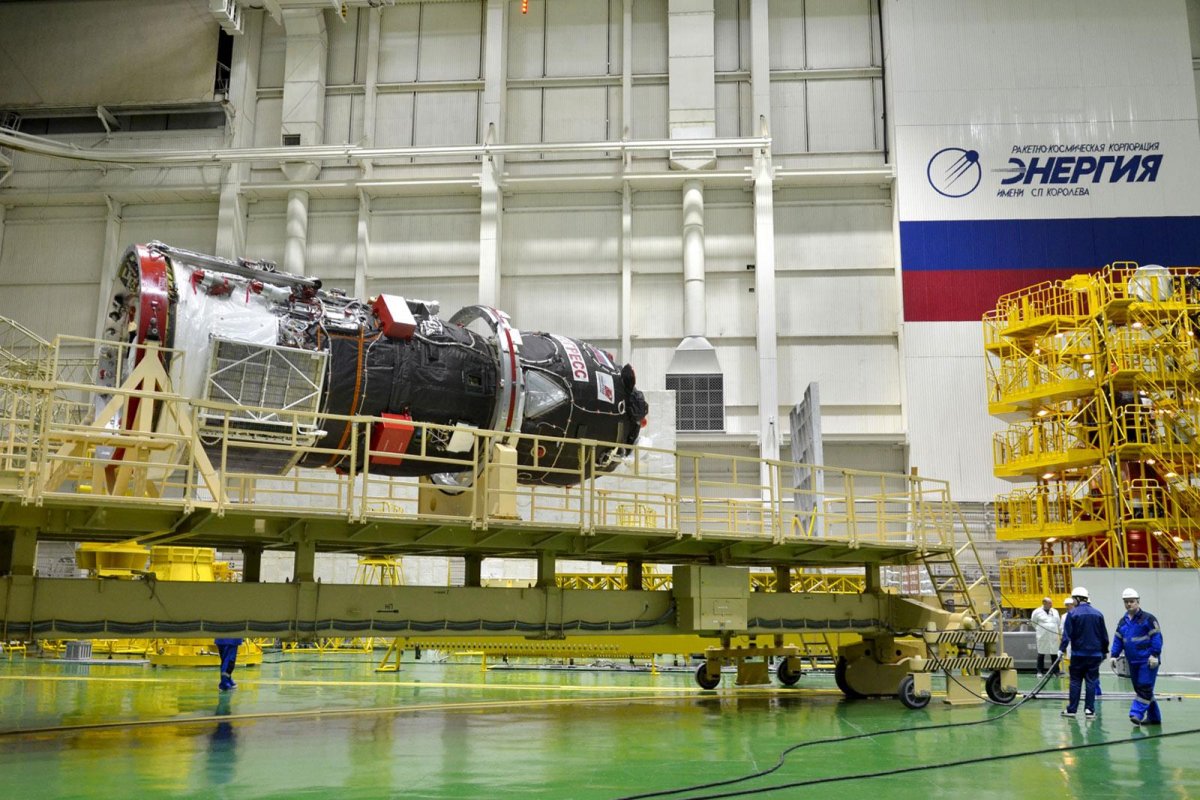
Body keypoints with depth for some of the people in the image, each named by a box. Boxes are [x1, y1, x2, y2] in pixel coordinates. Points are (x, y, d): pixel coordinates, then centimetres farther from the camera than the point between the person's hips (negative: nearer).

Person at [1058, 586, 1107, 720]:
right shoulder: (1098, 614, 3)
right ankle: (1089, 710, 4)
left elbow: (1067, 634, -11)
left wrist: (1062, 649, -7)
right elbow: (1104, 635, 10)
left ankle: (1071, 709, 8)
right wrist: (1104, 652, 19)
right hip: (1095, 654, 2)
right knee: (1091, 682, 6)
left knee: (1075, 681, 6)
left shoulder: (1073, 614, -8)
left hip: (1078, 654, -2)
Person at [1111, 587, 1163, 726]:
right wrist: (1114, 655, 4)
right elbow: (1118, 640, 14)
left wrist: (1155, 655, -17)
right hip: (1133, 661, 7)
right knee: (1139, 688, 10)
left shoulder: (1148, 618, -6)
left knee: (1145, 687, -12)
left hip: (1148, 661, -7)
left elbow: (1157, 637, -11)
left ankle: (1137, 713, -17)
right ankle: (1154, 717, 20)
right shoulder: (1123, 622, 13)